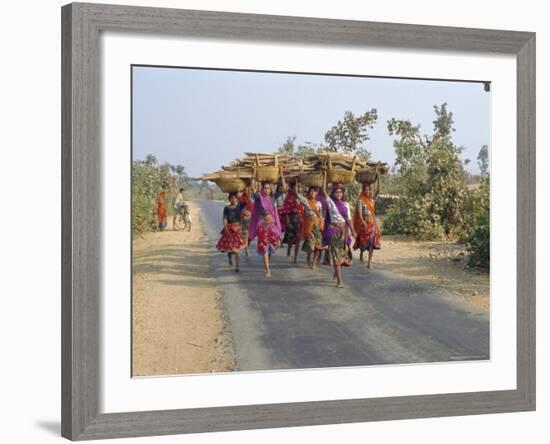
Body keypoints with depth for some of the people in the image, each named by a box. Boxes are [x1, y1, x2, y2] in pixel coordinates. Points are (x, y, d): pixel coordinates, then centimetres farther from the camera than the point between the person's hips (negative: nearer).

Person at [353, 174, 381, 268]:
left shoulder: (372, 199, 8)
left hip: (372, 222, 4)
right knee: (364, 240, 6)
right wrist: (362, 221, -29)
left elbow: (378, 191, -3)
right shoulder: (360, 200, -6)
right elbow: (359, 212, -15)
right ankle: (361, 256, 32)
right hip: (364, 222, -4)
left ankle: (369, 262, -6)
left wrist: (378, 179, -9)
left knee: (372, 242, -4)